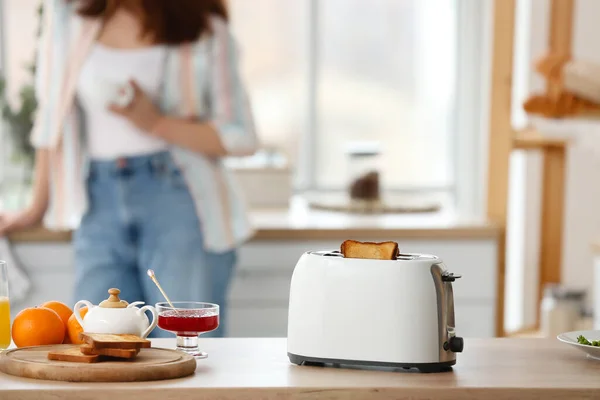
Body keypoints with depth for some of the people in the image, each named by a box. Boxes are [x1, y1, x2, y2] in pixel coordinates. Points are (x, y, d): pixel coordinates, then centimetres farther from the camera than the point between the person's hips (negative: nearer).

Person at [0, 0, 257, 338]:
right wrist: (39, 207, 18)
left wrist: (156, 123, -13)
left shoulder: (206, 28, 0)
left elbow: (242, 138, -1)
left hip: (179, 203, -3)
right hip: (101, 203, 3)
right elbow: (53, 118, 15)